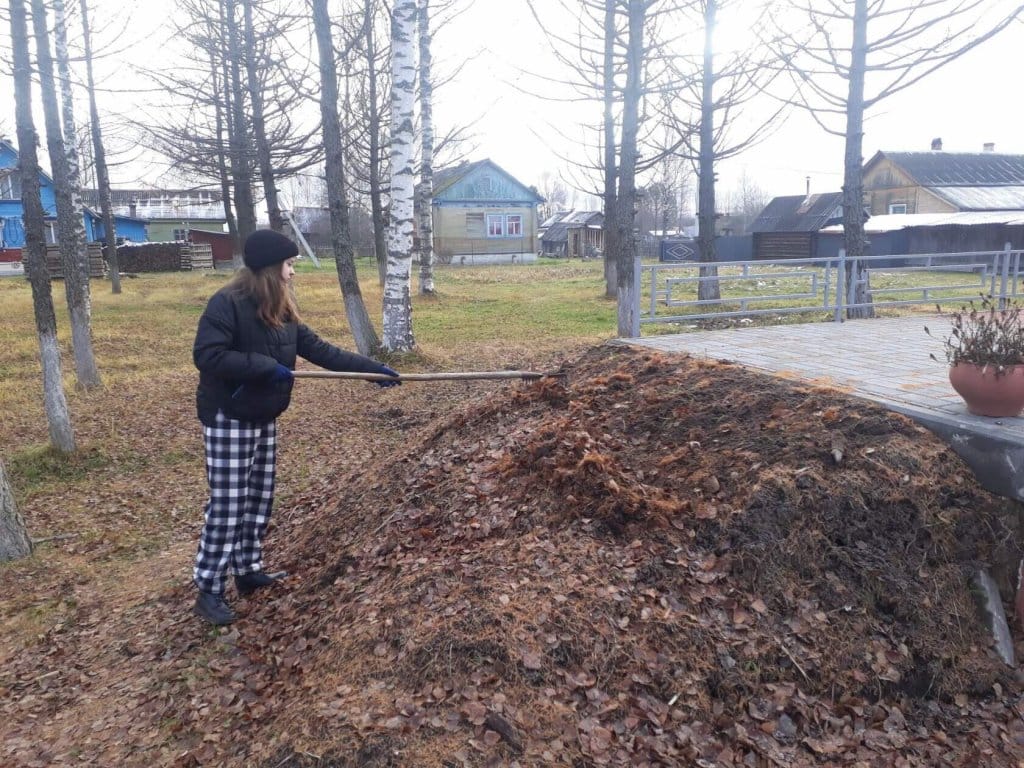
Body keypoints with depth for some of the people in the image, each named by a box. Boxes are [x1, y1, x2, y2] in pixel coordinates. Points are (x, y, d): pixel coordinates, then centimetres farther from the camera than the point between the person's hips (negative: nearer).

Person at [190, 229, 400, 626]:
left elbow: (320, 350, 7)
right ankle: (209, 590, 10)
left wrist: (372, 367, 3)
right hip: (229, 421, -8)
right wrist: (266, 366, -25)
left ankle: (248, 571, 31)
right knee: (227, 505, -3)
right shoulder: (228, 303, -18)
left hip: (264, 419, 8)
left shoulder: (281, 311, 7)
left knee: (259, 499, 15)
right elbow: (206, 355, -26)